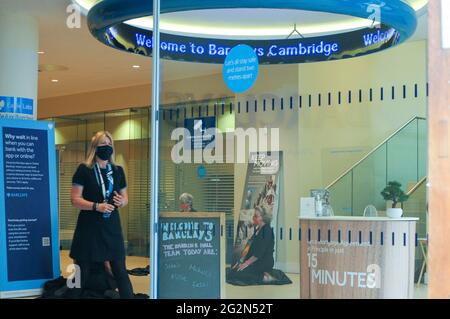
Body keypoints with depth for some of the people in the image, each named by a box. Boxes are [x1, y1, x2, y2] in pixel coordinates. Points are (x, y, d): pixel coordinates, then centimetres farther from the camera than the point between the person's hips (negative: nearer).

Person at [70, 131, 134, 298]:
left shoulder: (118, 171, 9)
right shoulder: (84, 170, -4)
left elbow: (125, 197, 17)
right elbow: (75, 199, -8)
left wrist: (121, 201, -7)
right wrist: (96, 206, -22)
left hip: (112, 226, 3)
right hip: (89, 227, -3)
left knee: (120, 270, 2)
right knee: (83, 272, 5)